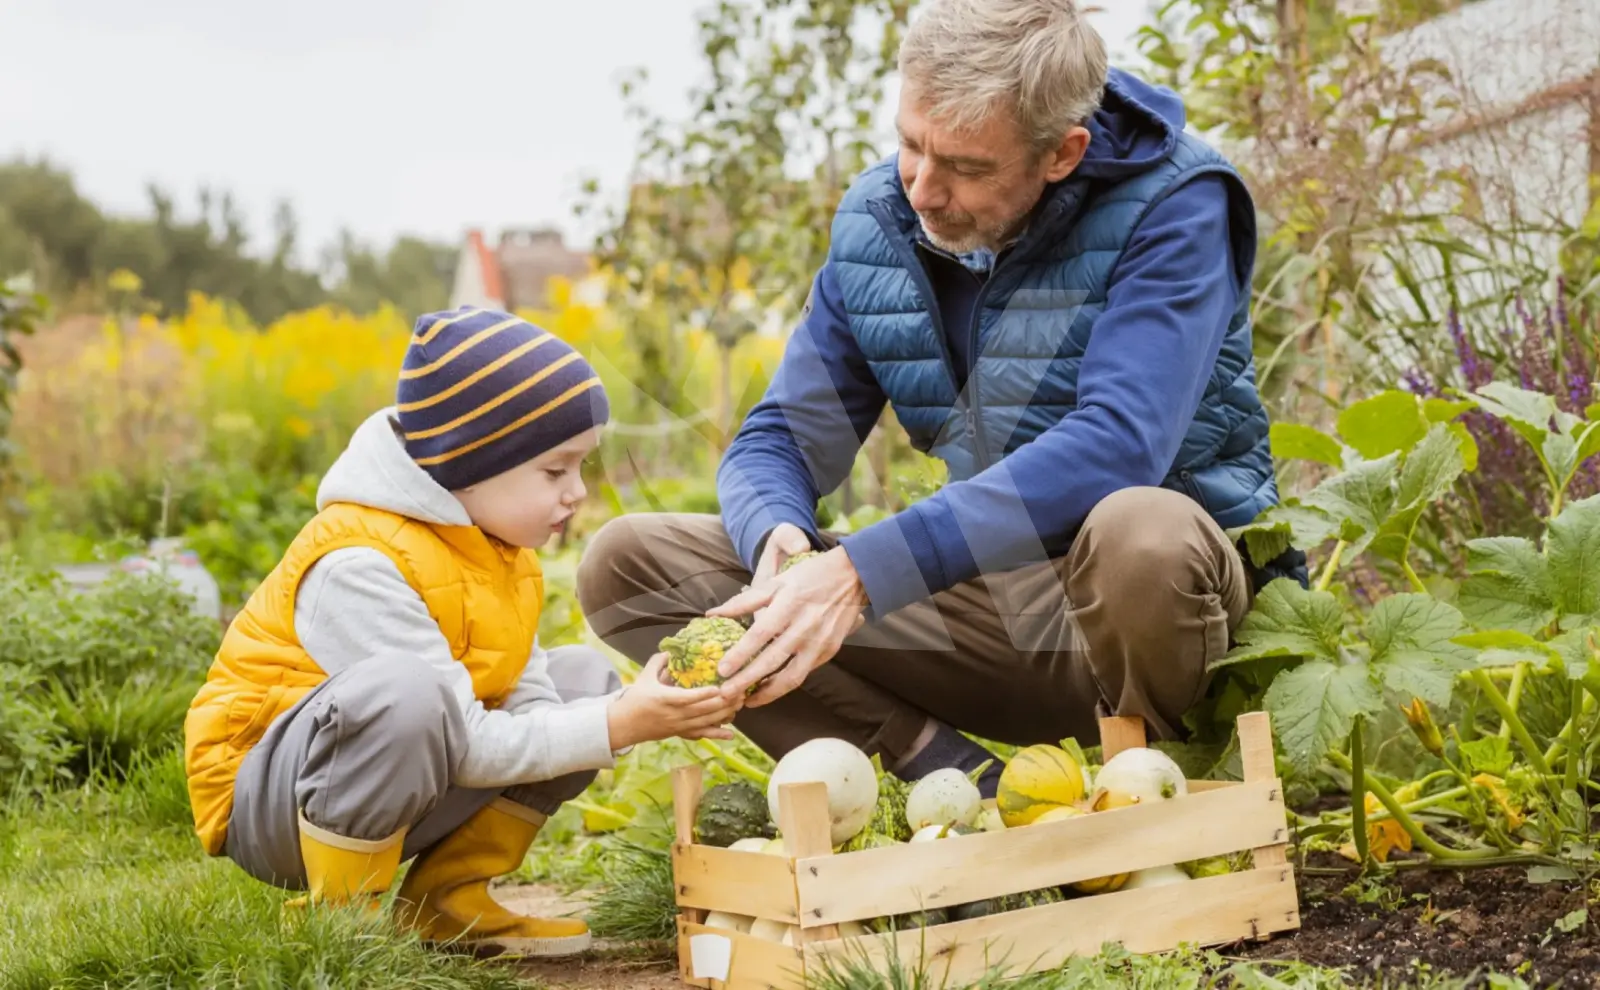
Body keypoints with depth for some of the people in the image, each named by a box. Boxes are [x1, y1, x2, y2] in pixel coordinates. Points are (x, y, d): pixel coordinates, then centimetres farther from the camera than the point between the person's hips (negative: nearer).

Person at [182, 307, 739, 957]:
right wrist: (616, 728, -29)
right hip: (263, 804, -9)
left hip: (396, 785, 9)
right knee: (406, 690, -39)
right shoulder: (361, 565, -27)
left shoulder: (493, 540, 1)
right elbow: (466, 746, -28)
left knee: (586, 678, 4)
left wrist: (635, 712, -24)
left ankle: (449, 898, 4)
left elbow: (528, 703, -6)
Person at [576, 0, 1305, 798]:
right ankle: (952, 775, -17)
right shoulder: (874, 224, 1)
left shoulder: (1172, 202, -16)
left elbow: (1116, 444, -30)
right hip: (993, 599, 5)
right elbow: (777, 443, 4)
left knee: (1140, 532, -43)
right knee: (626, 563, -7)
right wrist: (779, 539, -23)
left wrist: (862, 572, -36)